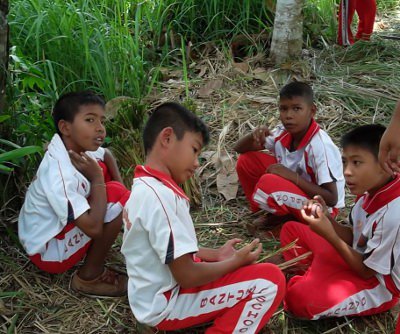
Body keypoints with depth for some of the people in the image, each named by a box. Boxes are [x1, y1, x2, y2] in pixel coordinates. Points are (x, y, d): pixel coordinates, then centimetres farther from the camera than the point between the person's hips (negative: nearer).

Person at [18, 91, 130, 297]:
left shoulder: (74, 147, -7)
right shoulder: (60, 175, -33)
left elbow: (106, 155, 17)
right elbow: (94, 228, -35)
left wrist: (119, 184, -2)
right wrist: (97, 179, -23)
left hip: (56, 227, 9)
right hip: (48, 252, -9)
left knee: (101, 170, 6)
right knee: (118, 198, -22)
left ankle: (92, 252, 9)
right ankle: (89, 277, -7)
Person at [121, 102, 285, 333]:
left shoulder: (145, 186, 5)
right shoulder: (160, 196, -27)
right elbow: (187, 276, -25)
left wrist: (216, 254, 6)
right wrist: (236, 261, -10)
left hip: (158, 293, 10)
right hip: (166, 303, -10)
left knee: (251, 271, 25)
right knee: (270, 280, -14)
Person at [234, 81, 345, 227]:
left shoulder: (320, 145, -28)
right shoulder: (283, 133, -9)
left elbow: (332, 199, -28)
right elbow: (239, 149, -1)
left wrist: (293, 176, -32)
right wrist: (253, 136, -24)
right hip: (293, 192, 7)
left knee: (268, 183, -33)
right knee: (246, 160, -6)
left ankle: (286, 221, -2)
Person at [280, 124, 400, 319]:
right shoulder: (372, 191, -7)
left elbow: (368, 270, -22)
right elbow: (355, 237, 3)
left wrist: (329, 235, -25)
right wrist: (325, 219, -14)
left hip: (378, 285, -8)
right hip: (359, 259, 8)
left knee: (299, 298, -29)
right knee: (291, 230, 11)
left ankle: (305, 281, 3)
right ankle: (311, 278, 1)